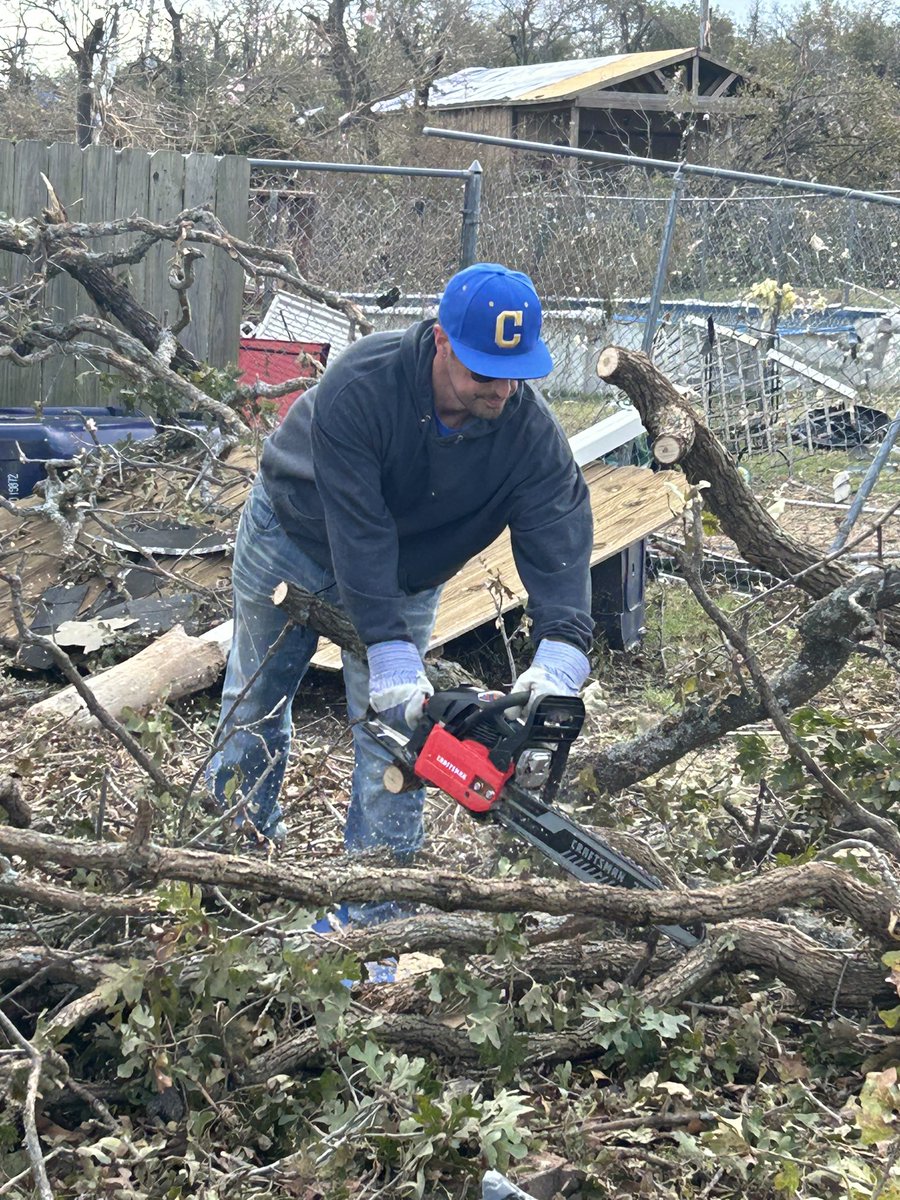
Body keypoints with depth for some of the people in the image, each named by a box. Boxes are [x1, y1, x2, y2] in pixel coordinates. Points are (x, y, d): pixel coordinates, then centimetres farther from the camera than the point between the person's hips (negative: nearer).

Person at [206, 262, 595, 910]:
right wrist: (390, 656, -42)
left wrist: (561, 656, -50)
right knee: (255, 700, 13)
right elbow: (358, 530, -38)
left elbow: (561, 540, -34)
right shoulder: (361, 384, -38)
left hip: (406, 579, 2)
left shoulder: (532, 431, -28)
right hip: (294, 536, -1)